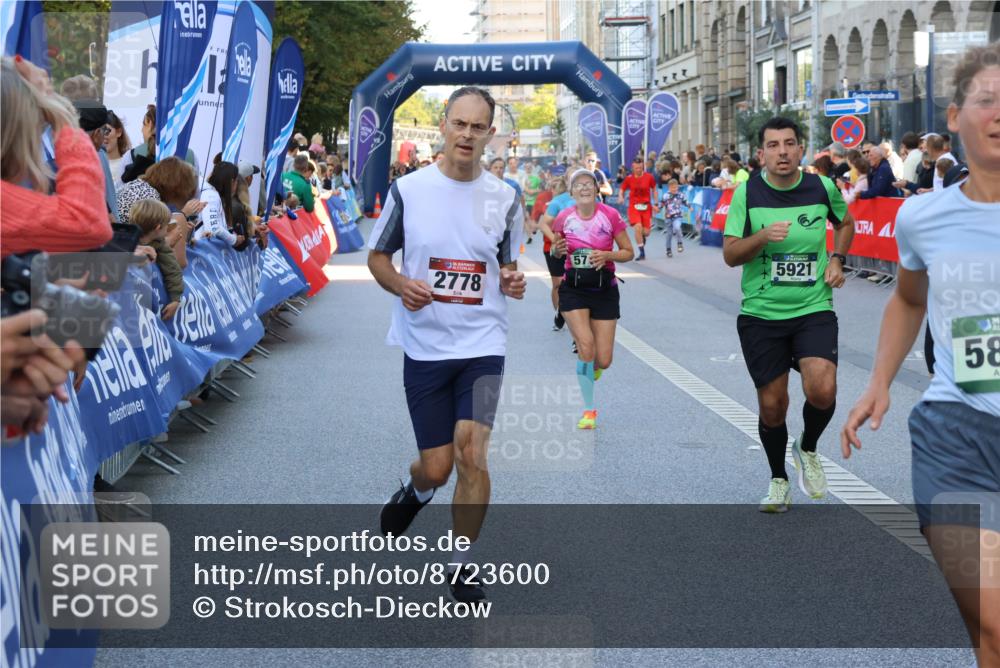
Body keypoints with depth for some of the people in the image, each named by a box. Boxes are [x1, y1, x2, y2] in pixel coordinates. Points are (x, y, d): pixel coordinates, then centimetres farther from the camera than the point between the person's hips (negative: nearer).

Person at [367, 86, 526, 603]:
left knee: (471, 452, -16)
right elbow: (377, 257, 6)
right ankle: (415, 490, 43)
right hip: (424, 346, 0)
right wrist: (401, 285, -14)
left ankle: (462, 565, 4)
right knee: (437, 466, 2)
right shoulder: (407, 190, -2)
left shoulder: (504, 198, 4)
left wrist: (512, 283, -8)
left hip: (483, 345, 0)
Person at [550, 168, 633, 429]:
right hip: (573, 288, 0)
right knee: (586, 346, -19)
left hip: (604, 289, 0)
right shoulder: (564, 217, -2)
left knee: (603, 361, -2)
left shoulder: (610, 215, -6)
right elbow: (556, 252, 14)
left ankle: (590, 367, 38)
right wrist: (558, 249, -9)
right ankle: (589, 410, -4)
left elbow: (628, 252, 0)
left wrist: (607, 255, -18)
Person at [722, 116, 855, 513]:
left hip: (814, 309, 0)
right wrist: (762, 236, -23)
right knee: (772, 405, 4)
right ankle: (778, 480, 29)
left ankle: (808, 449, 13)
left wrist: (837, 260, 4)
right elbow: (730, 255, -5)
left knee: (822, 391, -20)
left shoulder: (823, 187, -1)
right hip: (760, 314, 0)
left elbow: (845, 222, 20)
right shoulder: (747, 193, -5)